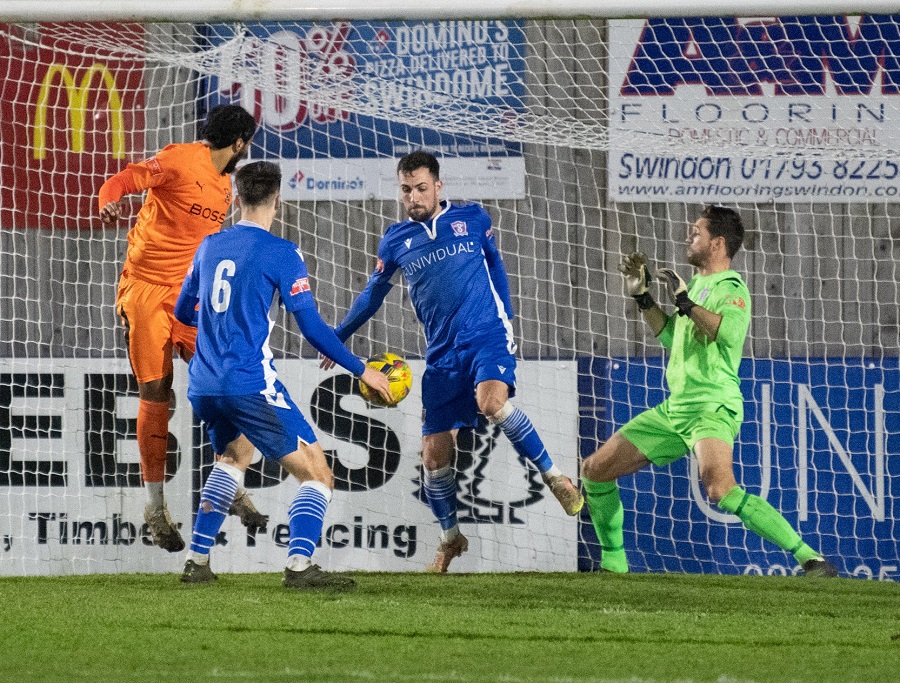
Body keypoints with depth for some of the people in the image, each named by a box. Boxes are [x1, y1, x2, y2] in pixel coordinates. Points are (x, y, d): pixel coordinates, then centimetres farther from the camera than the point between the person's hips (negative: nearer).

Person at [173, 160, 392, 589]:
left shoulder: (209, 246, 12)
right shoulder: (281, 253, -6)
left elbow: (183, 312, 25)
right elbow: (311, 327, -9)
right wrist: (360, 369, 1)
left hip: (203, 388, 7)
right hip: (250, 386, -7)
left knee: (235, 454, 33)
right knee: (317, 474, -2)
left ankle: (197, 562, 25)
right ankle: (299, 565, -23)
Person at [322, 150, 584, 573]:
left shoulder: (472, 218, 5)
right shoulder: (396, 241, 8)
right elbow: (373, 295, 21)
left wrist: (506, 319, 14)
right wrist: (337, 338, 25)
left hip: (487, 336, -3)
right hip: (443, 355, 3)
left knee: (491, 400, -34)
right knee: (434, 455, -1)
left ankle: (553, 475, -18)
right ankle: (450, 538, 21)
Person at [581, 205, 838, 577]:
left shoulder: (732, 289, -9)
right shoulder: (697, 285, 17)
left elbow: (729, 332, -31)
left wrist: (684, 300, -23)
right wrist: (642, 295, 21)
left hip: (713, 407, -9)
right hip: (674, 408, 9)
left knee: (718, 486, -35)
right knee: (595, 469, 9)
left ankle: (810, 559, -33)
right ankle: (613, 567, 20)